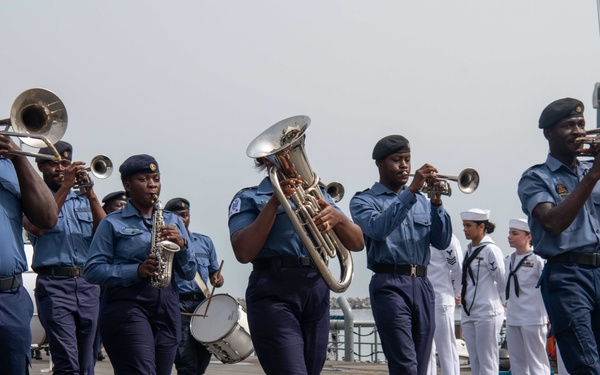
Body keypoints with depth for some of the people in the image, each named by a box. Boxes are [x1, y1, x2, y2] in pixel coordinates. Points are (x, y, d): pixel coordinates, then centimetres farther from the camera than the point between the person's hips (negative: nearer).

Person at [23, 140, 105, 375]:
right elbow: (37, 228, -14)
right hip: (54, 285, -4)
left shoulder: (83, 200, 19)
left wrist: (91, 194, -7)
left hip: (88, 284, 4)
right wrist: (65, 186, -13)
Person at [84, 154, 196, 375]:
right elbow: (92, 271, -4)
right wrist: (136, 271, -17)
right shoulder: (113, 223, 5)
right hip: (126, 306, -5)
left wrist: (181, 244, -5)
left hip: (166, 311, 5)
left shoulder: (173, 221, 18)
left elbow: (189, 273, 15)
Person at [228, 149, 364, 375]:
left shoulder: (318, 193, 20)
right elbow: (243, 252, -10)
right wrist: (274, 202, -15)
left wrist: (337, 217, -10)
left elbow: (357, 243, 11)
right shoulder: (250, 198, 7)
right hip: (274, 291, -5)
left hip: (317, 291, 5)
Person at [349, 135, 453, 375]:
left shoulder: (421, 201, 19)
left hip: (422, 284, 5)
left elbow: (442, 242, 9)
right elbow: (378, 228, -16)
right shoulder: (364, 200, 5)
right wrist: (411, 191, -19)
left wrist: (436, 202, -5)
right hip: (390, 284, -5)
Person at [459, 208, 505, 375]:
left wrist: (500, 303, 5)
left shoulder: (491, 250, -9)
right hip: (468, 313, 8)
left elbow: (502, 281, -7)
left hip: (487, 313, -8)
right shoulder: (469, 250, 13)